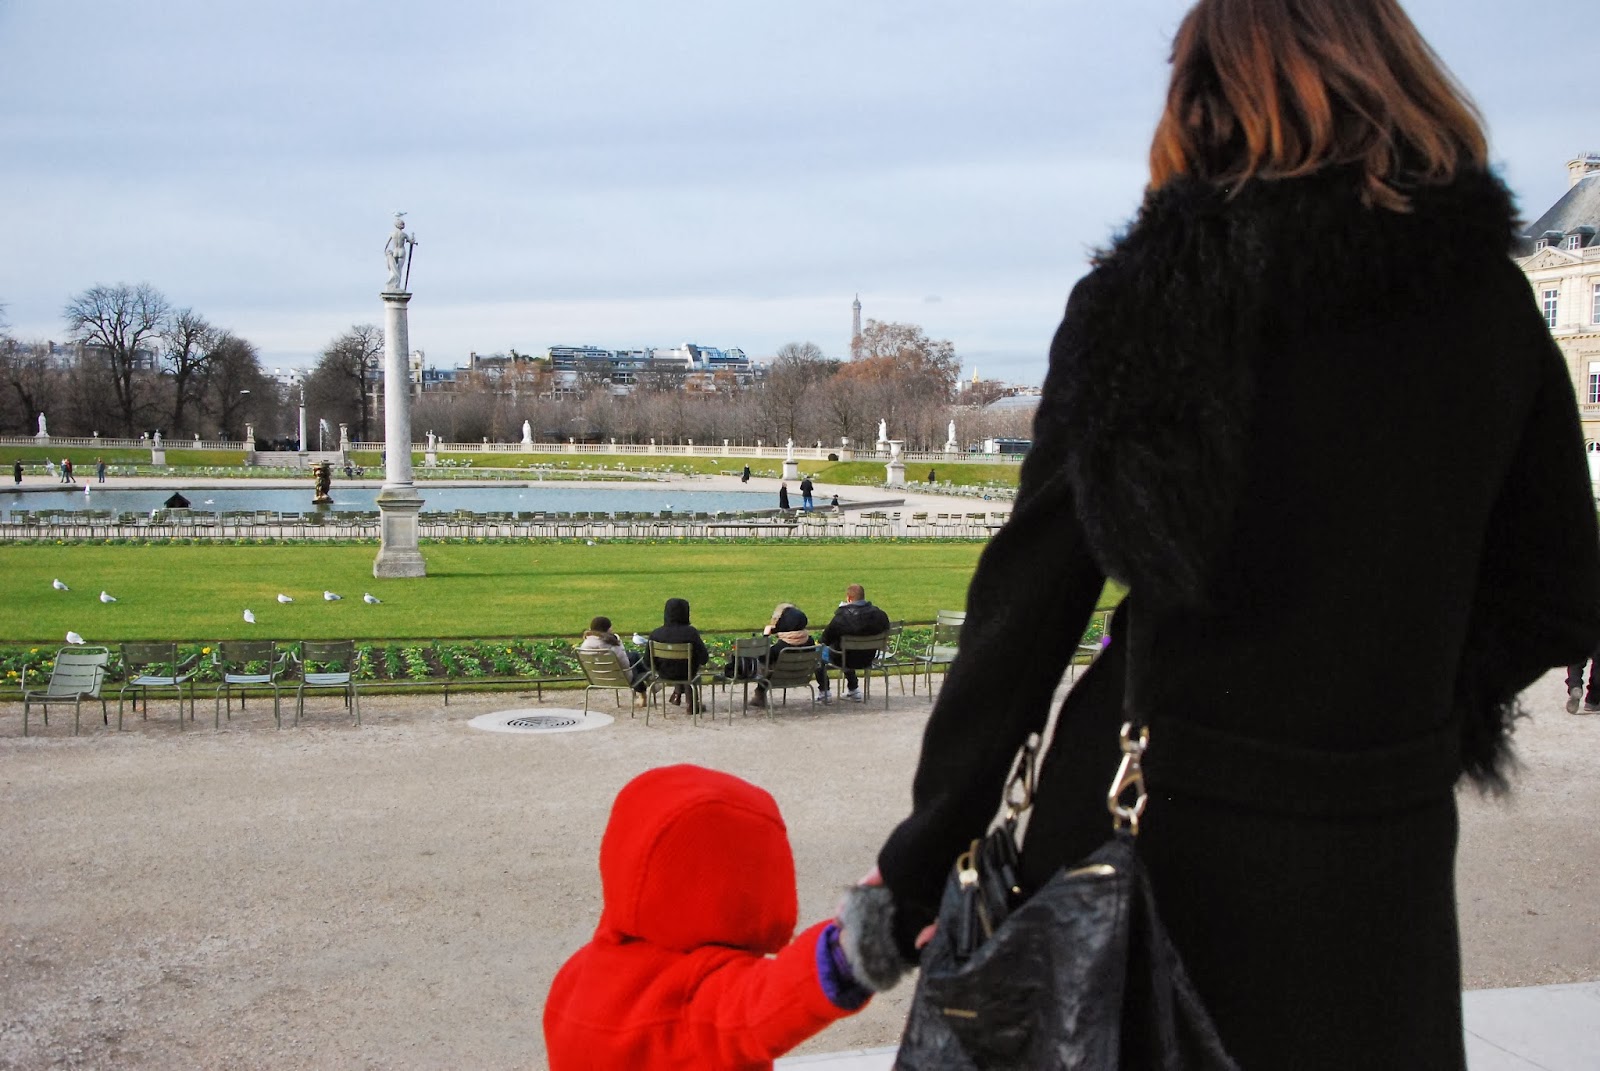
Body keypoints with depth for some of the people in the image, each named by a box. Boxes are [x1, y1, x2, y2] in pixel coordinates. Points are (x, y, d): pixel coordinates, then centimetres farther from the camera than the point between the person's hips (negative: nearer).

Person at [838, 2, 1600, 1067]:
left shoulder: (1136, 302, -10)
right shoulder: (1491, 301, -1)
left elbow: (1028, 599, -12)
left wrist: (925, 857, -5)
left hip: (1154, 820, -2)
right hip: (1378, 848, 3)